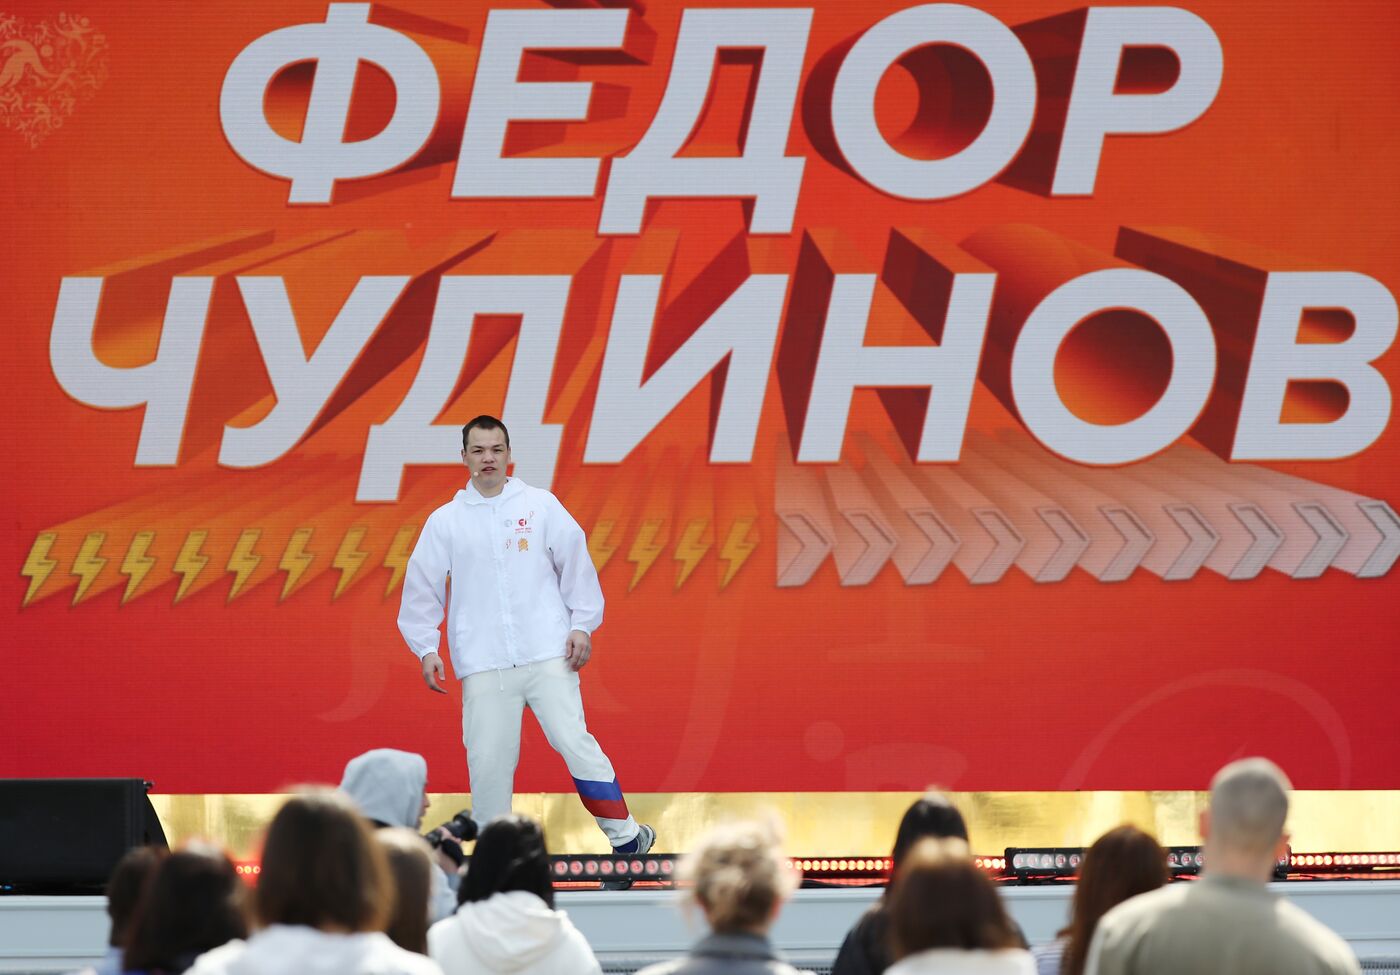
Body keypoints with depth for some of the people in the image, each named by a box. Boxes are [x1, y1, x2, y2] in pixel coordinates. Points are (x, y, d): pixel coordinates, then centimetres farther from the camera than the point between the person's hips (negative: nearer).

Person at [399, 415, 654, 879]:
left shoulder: (541, 505, 5)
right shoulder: (445, 521, 7)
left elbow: (576, 565, 7)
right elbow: (422, 587, 9)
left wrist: (582, 625, 1)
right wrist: (426, 649, 2)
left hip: (548, 653, -1)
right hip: (482, 663, 1)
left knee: (574, 741, -9)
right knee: (488, 761, -1)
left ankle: (625, 838, -1)